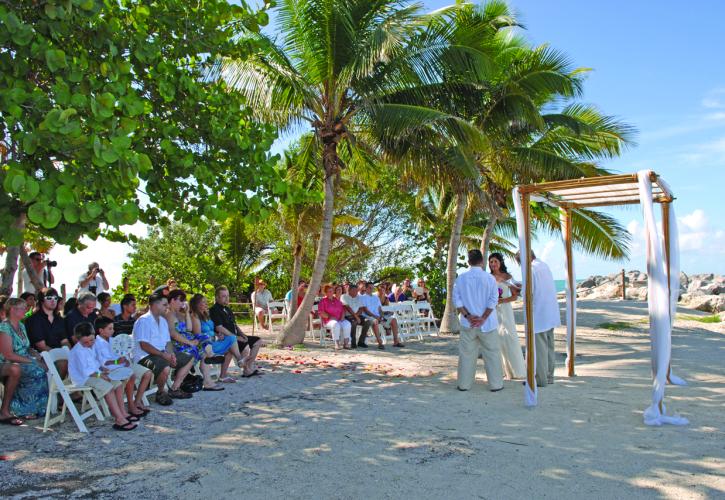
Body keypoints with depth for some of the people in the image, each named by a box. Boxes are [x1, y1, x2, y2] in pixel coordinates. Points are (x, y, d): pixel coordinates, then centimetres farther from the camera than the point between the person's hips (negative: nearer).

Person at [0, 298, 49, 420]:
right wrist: (31, 360, -20)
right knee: (37, 371, -31)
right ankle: (25, 410, -19)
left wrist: (35, 353, -4)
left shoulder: (21, 326, 15)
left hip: (25, 362, 8)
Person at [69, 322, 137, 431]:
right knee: (108, 387, -27)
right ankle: (119, 420, -31)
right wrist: (99, 375, -23)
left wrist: (101, 368, 7)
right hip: (83, 378, -10)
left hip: (94, 374, 10)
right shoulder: (78, 351, -20)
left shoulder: (90, 347, 10)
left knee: (118, 383, 2)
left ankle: (123, 413, 2)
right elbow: (84, 371, -24)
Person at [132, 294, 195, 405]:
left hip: (162, 354, 10)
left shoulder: (163, 321, 15)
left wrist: (170, 354, -6)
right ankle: (161, 393, -8)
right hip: (145, 356, -9)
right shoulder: (143, 321, -13)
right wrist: (163, 355, -22)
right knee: (165, 368, -37)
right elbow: (144, 345, -20)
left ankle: (174, 389, 7)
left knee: (189, 359, 6)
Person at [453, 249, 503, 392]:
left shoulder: (461, 278, 0)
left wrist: (468, 316, -6)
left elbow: (456, 299, -3)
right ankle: (495, 384, 13)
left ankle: (464, 384, 13)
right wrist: (483, 318, -9)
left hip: (467, 323, 2)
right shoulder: (489, 278, -5)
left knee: (466, 353, 8)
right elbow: (493, 300, -9)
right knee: (492, 353, 8)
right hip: (487, 324, -2)